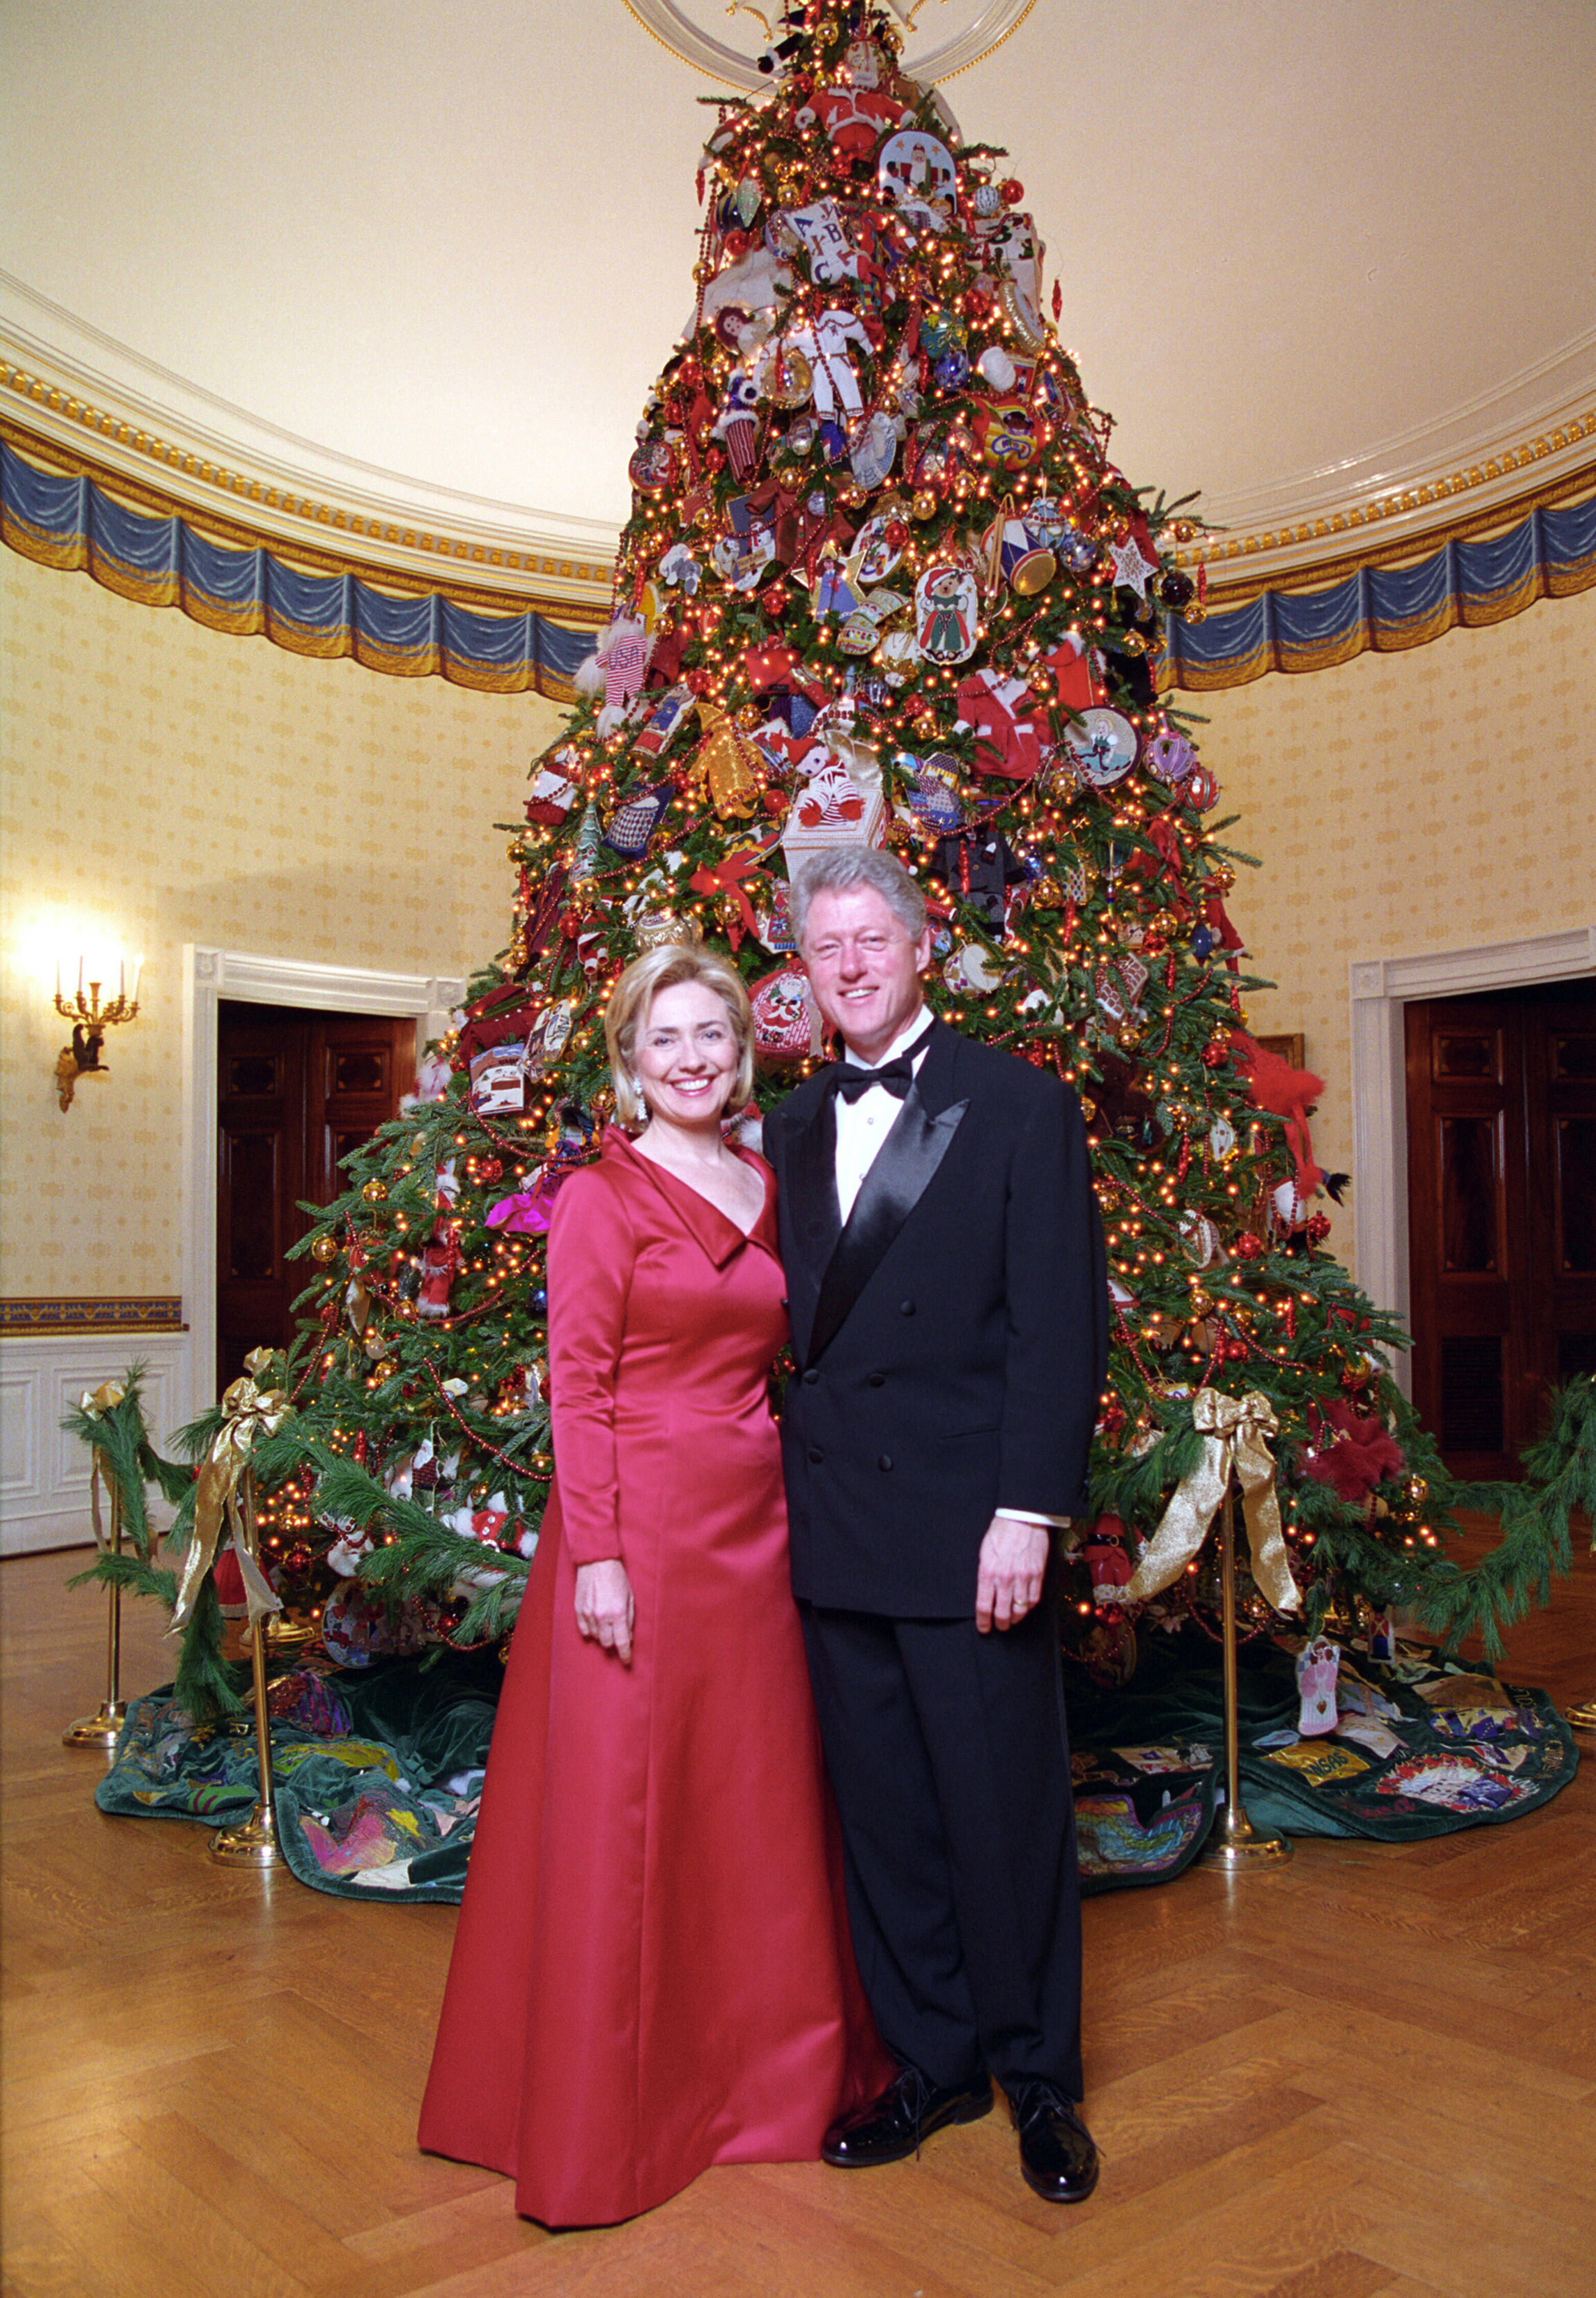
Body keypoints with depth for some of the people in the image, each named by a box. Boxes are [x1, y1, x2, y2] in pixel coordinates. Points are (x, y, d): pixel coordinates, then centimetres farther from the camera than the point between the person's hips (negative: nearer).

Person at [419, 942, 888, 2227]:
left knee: (761, 1798, 15)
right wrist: (596, 1556, -16)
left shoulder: (768, 1190, 11)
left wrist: (807, 1507, 9)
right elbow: (576, 1388, -10)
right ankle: (609, 2108, 21)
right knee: (624, 1801, 4)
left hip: (759, 1521, 6)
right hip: (643, 1521, -6)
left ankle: (765, 2064, 35)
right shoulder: (601, 1197, -6)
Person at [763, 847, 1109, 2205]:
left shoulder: (1021, 1108, -4)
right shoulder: (794, 1130, 13)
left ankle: (1040, 2078, 28)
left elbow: (1061, 1324, -9)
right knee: (883, 1817, 14)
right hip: (833, 1531, 5)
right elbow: (797, 1328, 13)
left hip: (971, 1529, -5)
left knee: (1006, 1810, 6)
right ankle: (934, 2061, 32)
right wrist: (799, 1487, 6)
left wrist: (1029, 1513, -15)